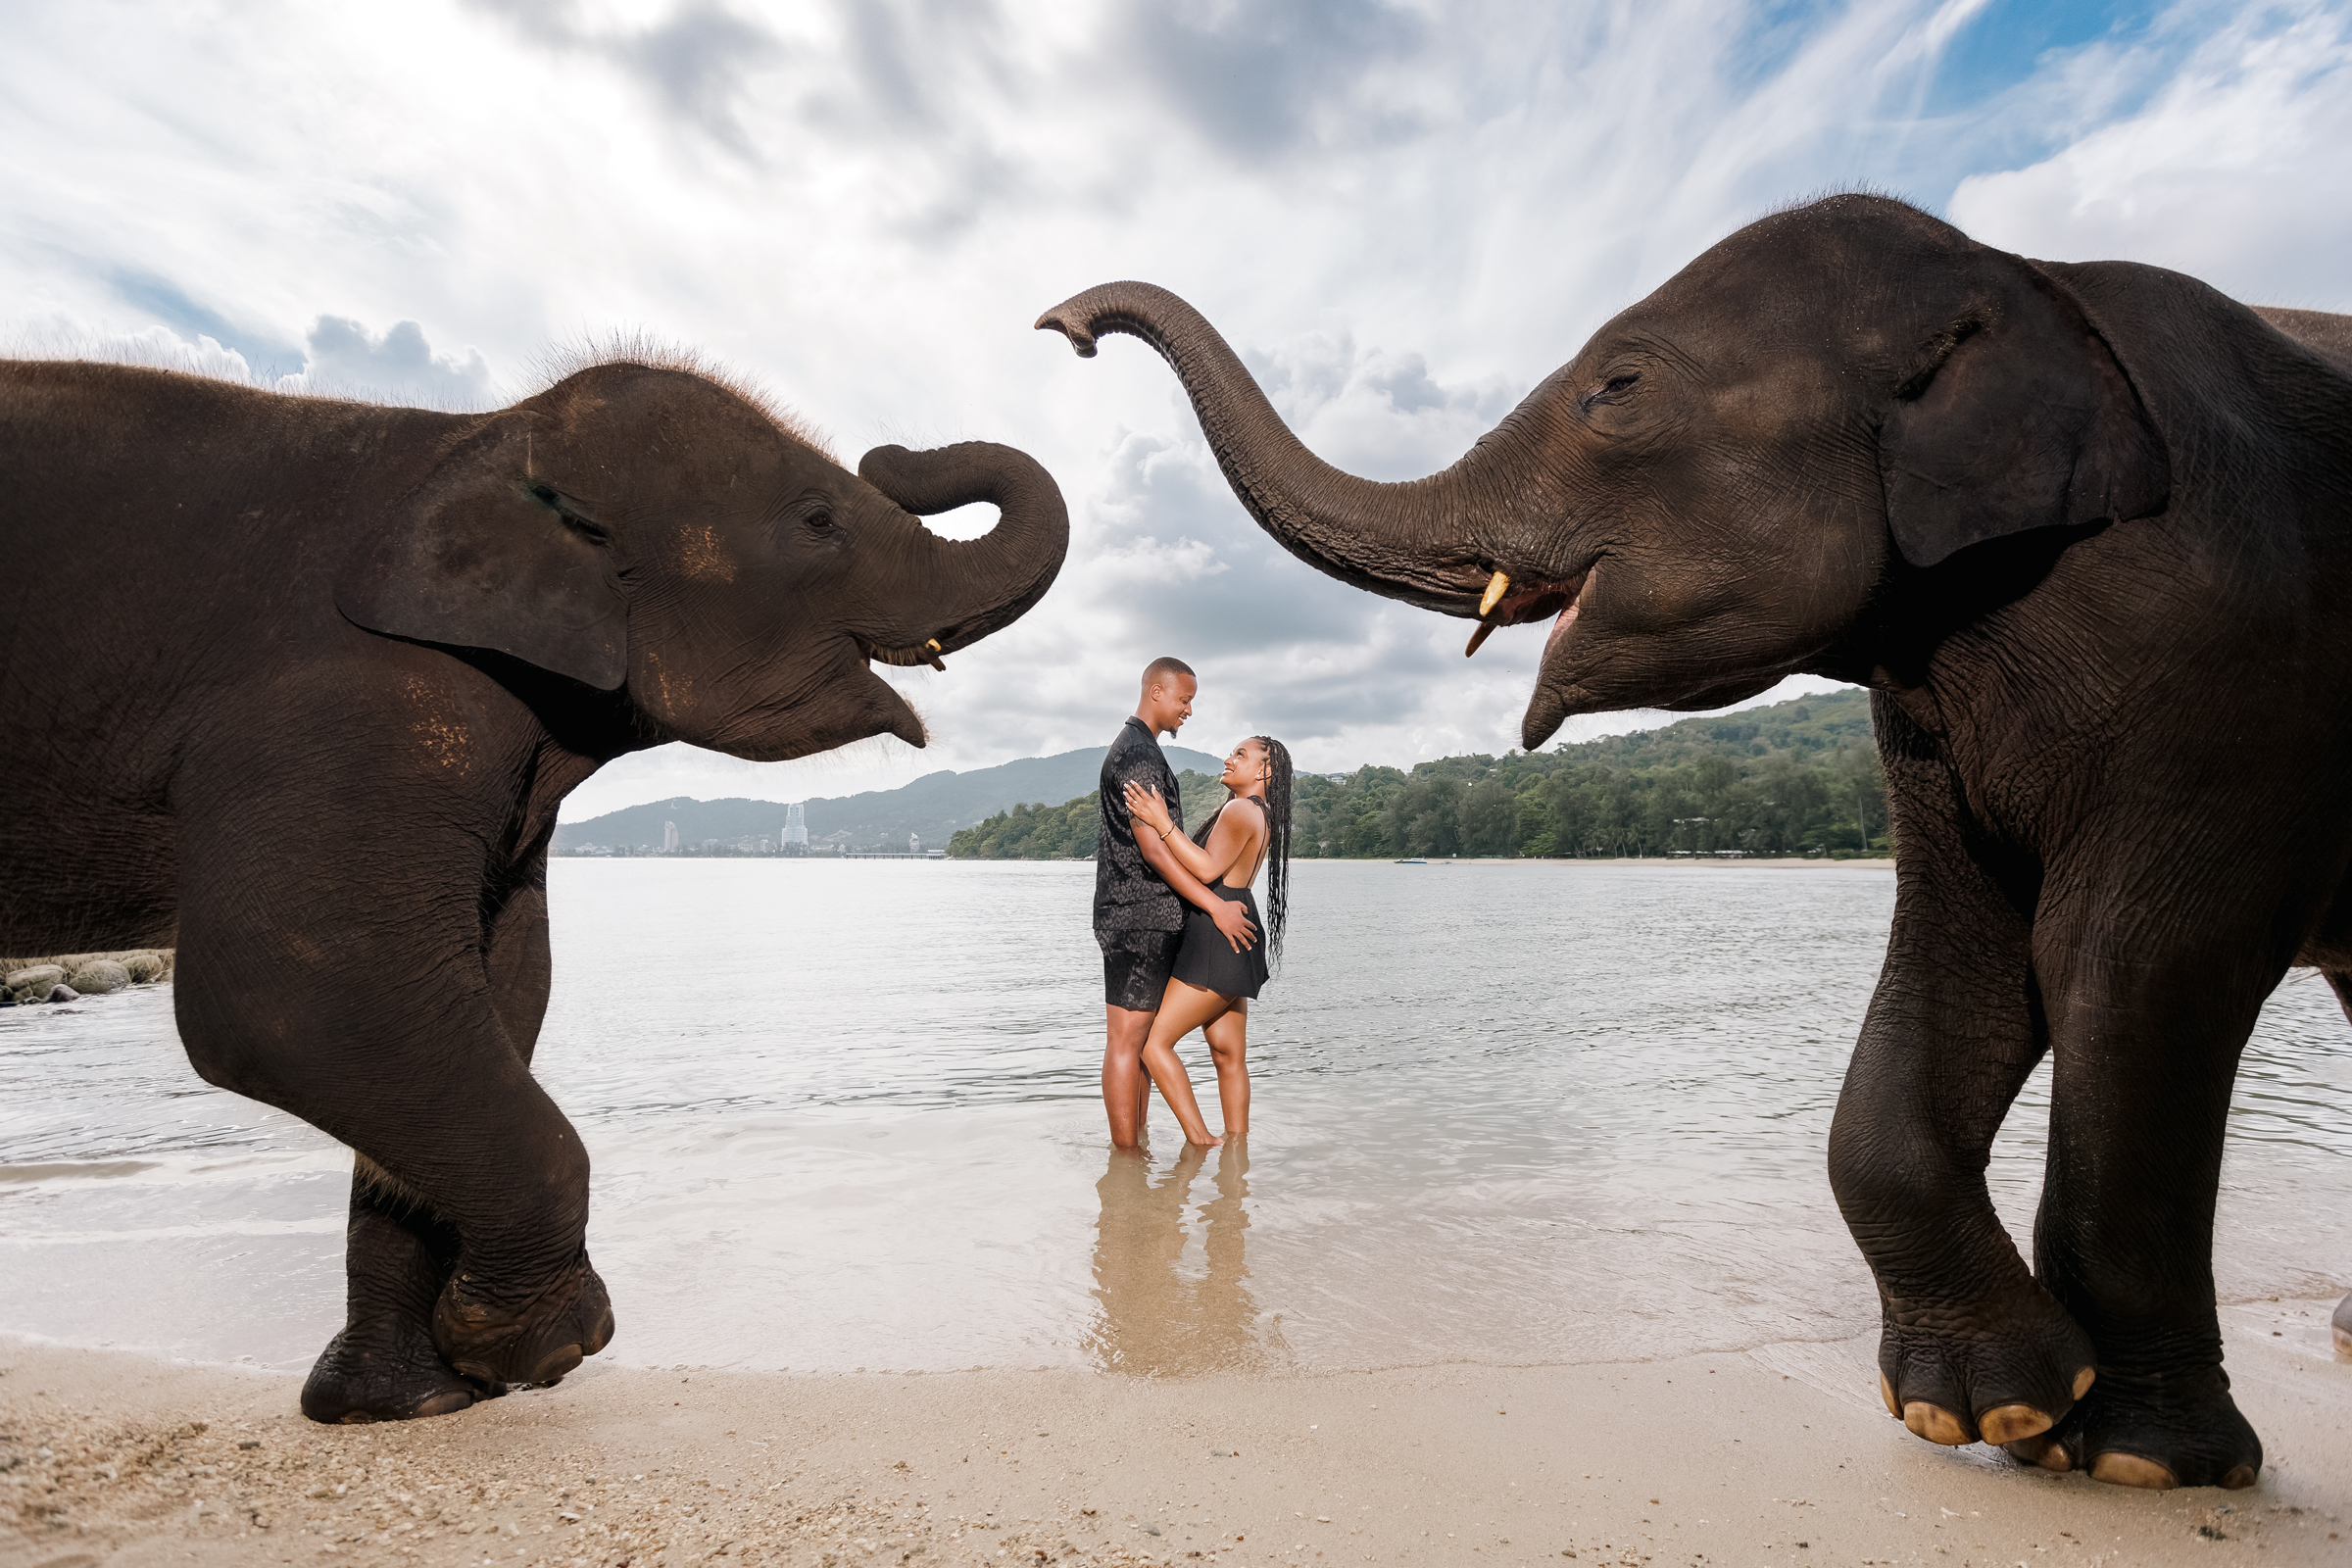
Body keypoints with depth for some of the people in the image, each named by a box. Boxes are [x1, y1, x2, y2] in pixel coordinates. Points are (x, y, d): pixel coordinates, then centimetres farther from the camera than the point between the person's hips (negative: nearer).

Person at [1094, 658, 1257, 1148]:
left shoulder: (1138, 748, 21)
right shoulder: (1138, 755, -14)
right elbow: (1153, 848, -21)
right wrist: (1216, 905, -20)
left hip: (1148, 917, 10)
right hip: (1140, 918, -10)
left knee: (1141, 1037, 12)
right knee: (1127, 1039, -5)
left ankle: (1136, 1144, 19)